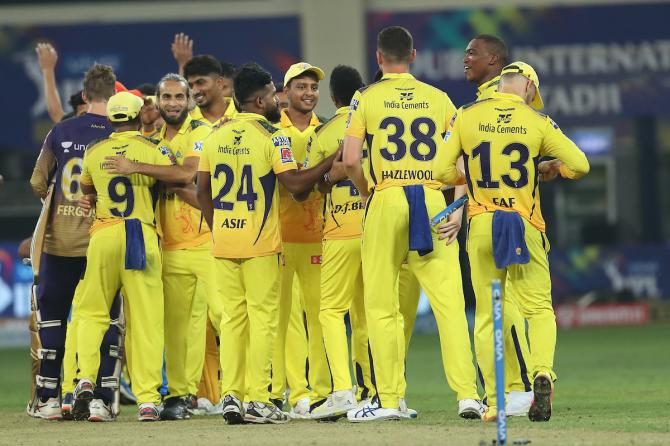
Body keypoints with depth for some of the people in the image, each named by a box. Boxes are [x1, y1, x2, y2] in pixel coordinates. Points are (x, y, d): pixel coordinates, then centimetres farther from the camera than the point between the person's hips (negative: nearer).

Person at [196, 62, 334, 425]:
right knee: (262, 318, -1)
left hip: (223, 241, 5)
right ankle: (257, 400, -4)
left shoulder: (216, 136, 9)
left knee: (232, 318, 10)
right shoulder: (271, 137, -8)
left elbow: (202, 192, 12)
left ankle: (231, 395, 6)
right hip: (259, 244, -5)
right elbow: (295, 183, -14)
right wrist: (331, 162, -4)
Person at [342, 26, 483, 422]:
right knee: (449, 302, -1)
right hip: (433, 202, 2)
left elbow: (350, 160, -5)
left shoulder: (366, 98, 2)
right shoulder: (439, 99, 9)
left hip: (386, 200, -2)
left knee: (382, 305, 4)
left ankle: (389, 400, 3)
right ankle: (467, 394, -8)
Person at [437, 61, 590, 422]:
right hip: (526, 227, -1)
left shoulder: (467, 116, 1)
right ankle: (543, 372, -21)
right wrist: (551, 168, 16)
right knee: (539, 308, 6)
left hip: (482, 227, 1)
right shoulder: (537, 121, -2)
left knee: (486, 316, 9)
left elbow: (443, 169, 0)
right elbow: (580, 165, -4)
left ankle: (494, 401, 4)